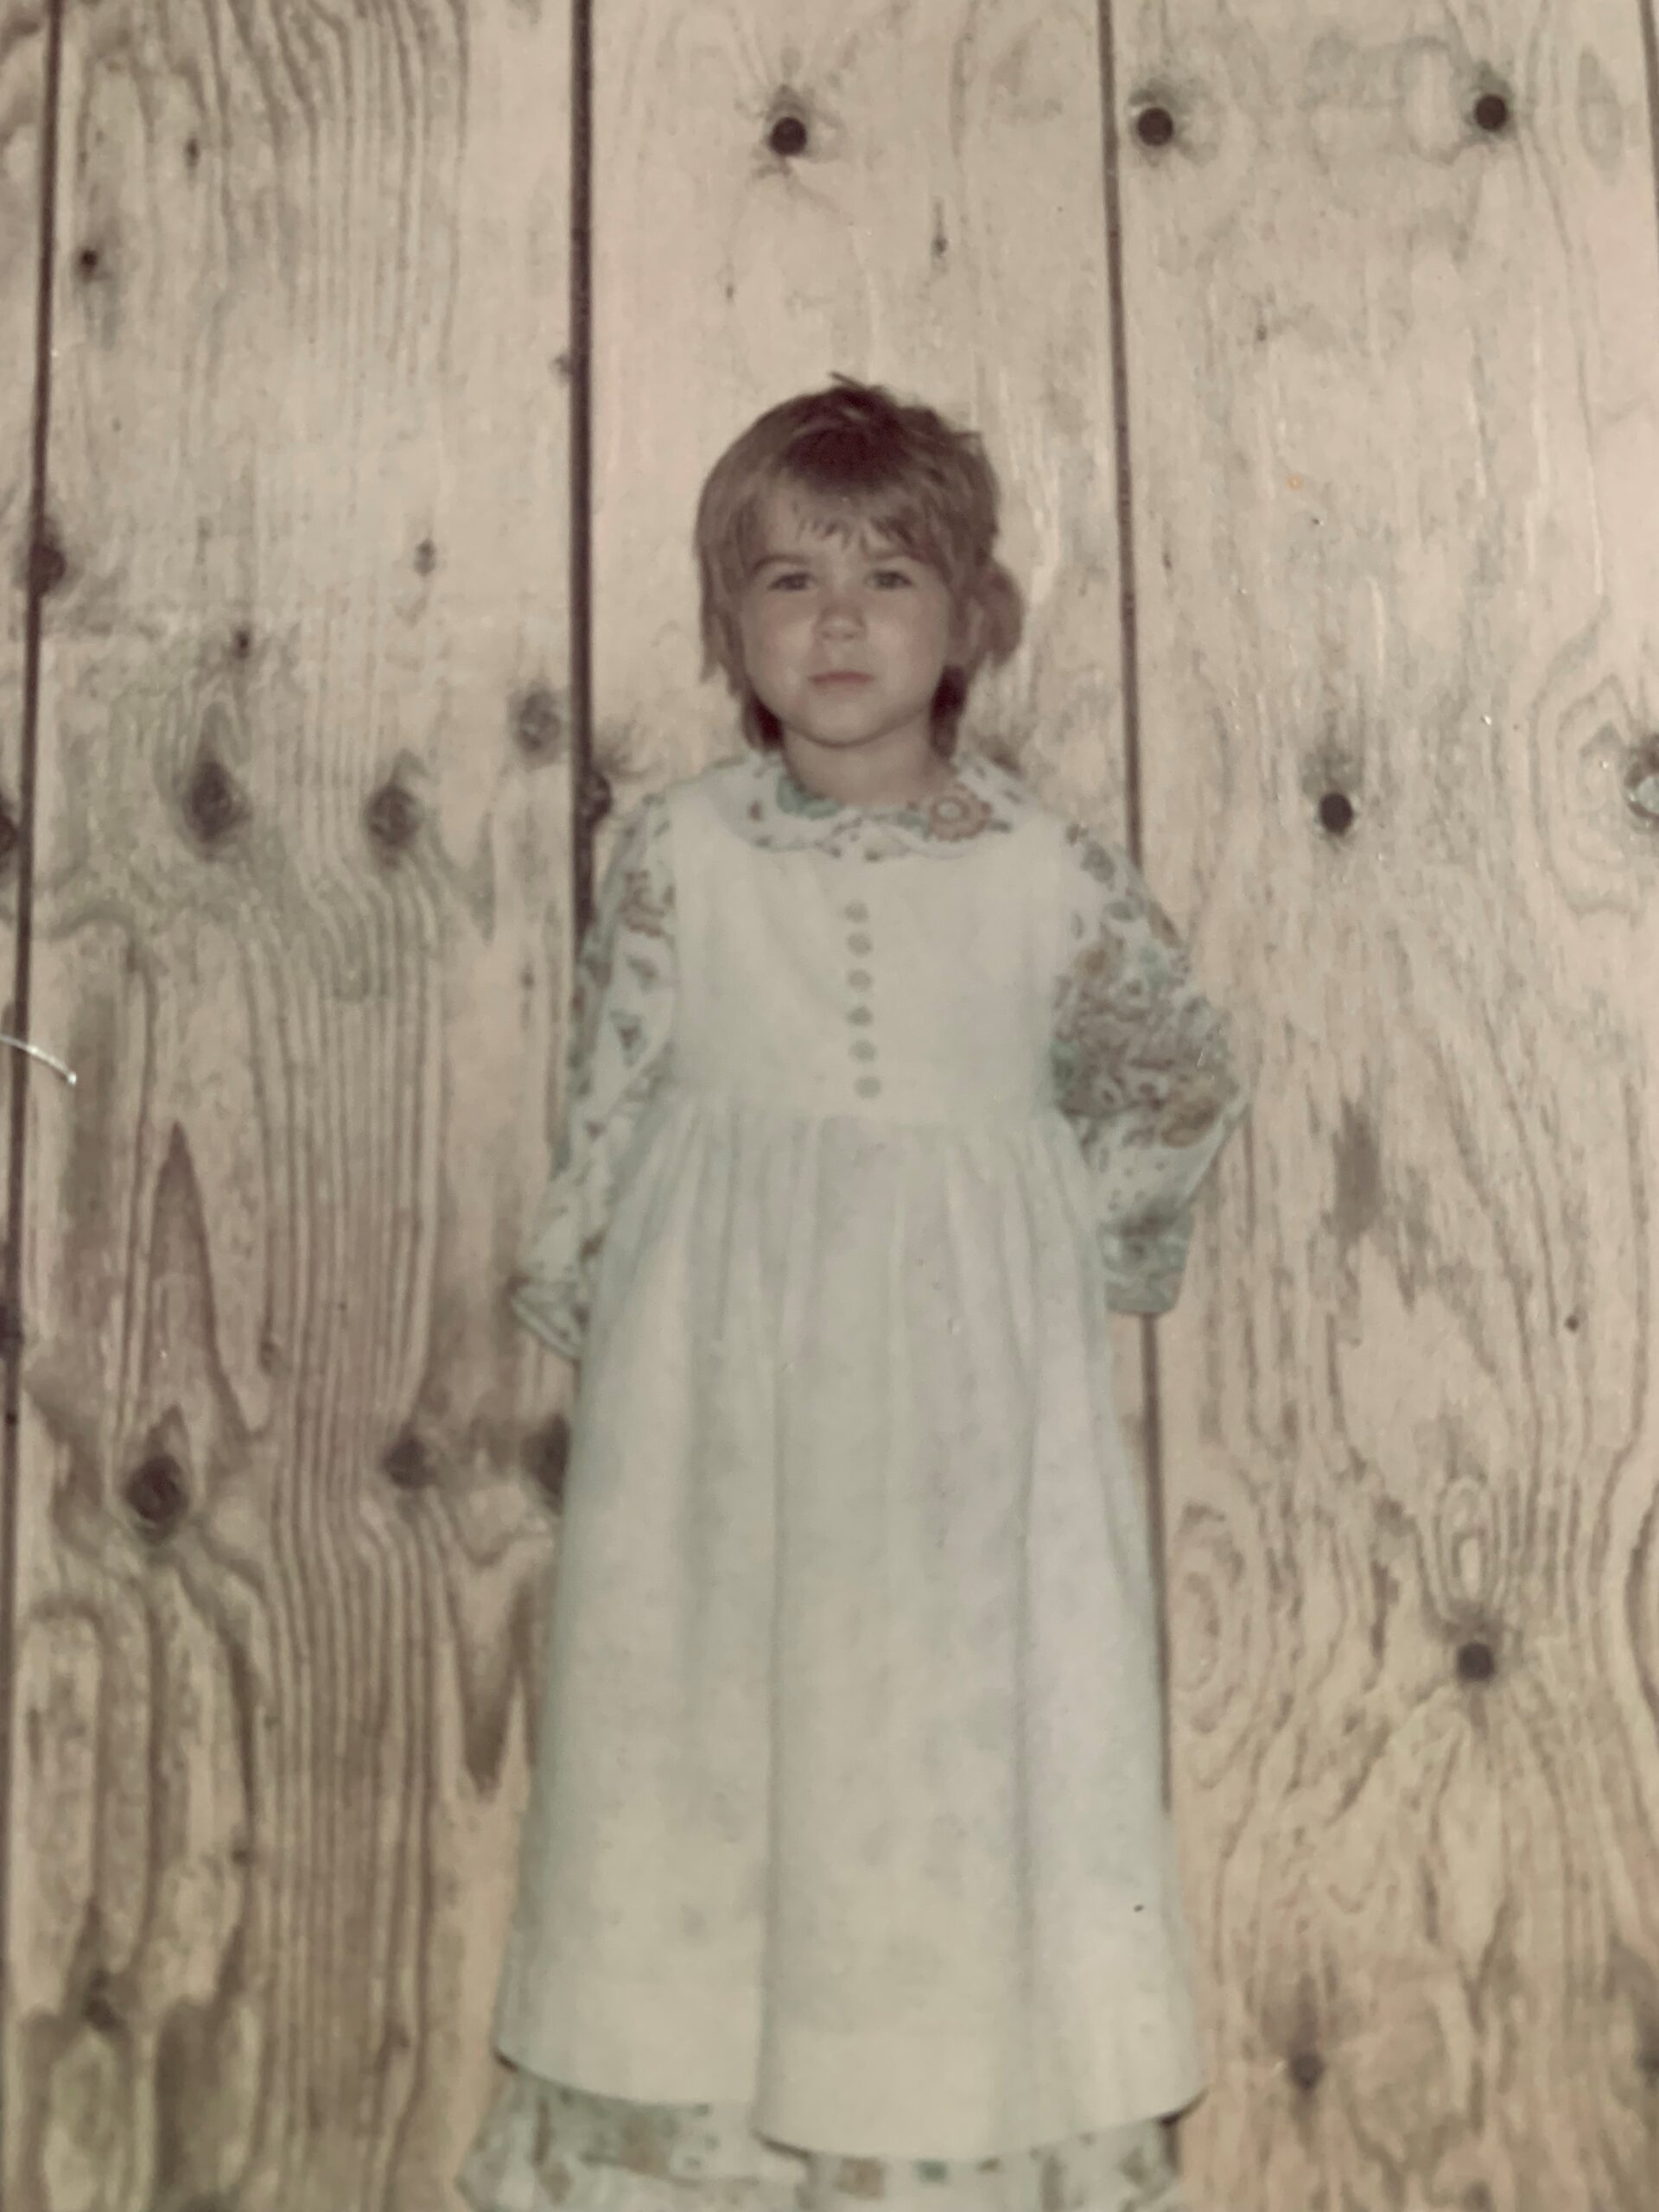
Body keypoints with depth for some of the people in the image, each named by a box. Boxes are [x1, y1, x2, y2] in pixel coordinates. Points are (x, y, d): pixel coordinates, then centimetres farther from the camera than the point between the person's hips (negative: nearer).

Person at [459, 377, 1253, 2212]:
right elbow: (607, 1110, 4)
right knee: (697, 1715, 10)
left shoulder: (1048, 874, -4)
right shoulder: (675, 853, -3)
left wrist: (1068, 1235, 4)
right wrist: (580, 1292, 5)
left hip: (966, 1401, 0)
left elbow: (1184, 1082, 10)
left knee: (970, 1744, 8)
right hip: (716, 1396, 1)